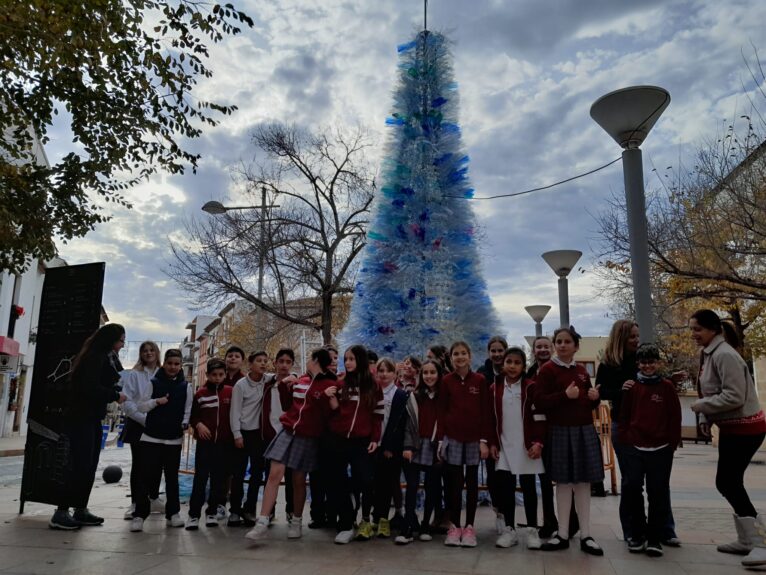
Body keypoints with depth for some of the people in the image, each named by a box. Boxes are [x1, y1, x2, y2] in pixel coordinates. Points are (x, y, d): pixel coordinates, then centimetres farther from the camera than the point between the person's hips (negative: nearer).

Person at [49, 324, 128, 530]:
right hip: (81, 418, -10)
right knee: (81, 467, -10)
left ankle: (81, 510, 18)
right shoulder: (94, 357, -15)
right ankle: (60, 513, -5)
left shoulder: (105, 357, 16)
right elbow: (90, 388, -23)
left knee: (89, 467, 11)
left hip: (91, 418, 10)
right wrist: (116, 395, -14)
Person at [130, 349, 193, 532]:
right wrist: (156, 401, -18)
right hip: (151, 437, -1)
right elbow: (141, 406, -1)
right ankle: (140, 514, 5)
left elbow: (188, 410, 10)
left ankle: (173, 513, 18)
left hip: (174, 440, 2)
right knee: (146, 477, -3)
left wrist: (185, 424, -8)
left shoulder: (186, 387, 5)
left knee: (172, 478, 9)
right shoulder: (153, 383, 0)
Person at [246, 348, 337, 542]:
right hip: (287, 431, 4)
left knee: (298, 480, 6)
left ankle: (296, 522, 25)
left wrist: (325, 397, -22)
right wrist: (284, 386, 14)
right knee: (274, 474, -7)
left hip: (307, 437, -4)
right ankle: (262, 522, -3)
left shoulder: (330, 385, -6)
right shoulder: (300, 381, 12)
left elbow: (329, 414, -10)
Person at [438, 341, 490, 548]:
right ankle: (454, 526, 14)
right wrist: (441, 439, -2)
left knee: (472, 482, 7)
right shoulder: (446, 381, 1)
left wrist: (484, 440, -5)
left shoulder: (480, 380, -1)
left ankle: (469, 527, 16)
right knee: (455, 481, 4)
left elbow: (485, 411, 0)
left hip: (474, 438, 0)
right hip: (452, 438, 0)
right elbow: (441, 411, 2)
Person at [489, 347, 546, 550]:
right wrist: (492, 443, 4)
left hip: (526, 445, -3)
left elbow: (539, 417, -6)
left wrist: (539, 442, -12)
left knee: (528, 487, 6)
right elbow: (491, 418, 8)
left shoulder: (531, 387, -4)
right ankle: (509, 529, 15)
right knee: (505, 487, 5)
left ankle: (532, 530, 16)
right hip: (504, 446, 3)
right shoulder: (494, 388, 6)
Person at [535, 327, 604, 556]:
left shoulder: (581, 371, 12)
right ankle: (563, 534, 14)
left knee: (584, 482, 6)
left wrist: (595, 397, 0)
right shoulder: (547, 370, -5)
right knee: (564, 482, 2)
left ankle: (585, 536, 14)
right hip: (560, 432, -4)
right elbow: (539, 402, -14)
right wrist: (565, 395, -22)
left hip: (585, 431, 5)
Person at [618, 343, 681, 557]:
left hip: (660, 450, -1)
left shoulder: (667, 387, 1)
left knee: (658, 493, 5)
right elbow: (623, 416, 7)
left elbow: (675, 418, 3)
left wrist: (672, 443, 1)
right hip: (633, 448, 1)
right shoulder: (631, 386, 4)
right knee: (631, 488, -3)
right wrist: (624, 439, 1)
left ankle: (654, 538, 18)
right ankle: (637, 534, 15)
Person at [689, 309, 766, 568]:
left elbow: (734, 396, -26)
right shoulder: (708, 354, 9)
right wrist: (706, 418, 4)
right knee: (730, 482, 13)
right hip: (731, 427, 10)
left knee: (727, 482, -8)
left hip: (745, 426, -10)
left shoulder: (724, 355, -21)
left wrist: (700, 406, -16)